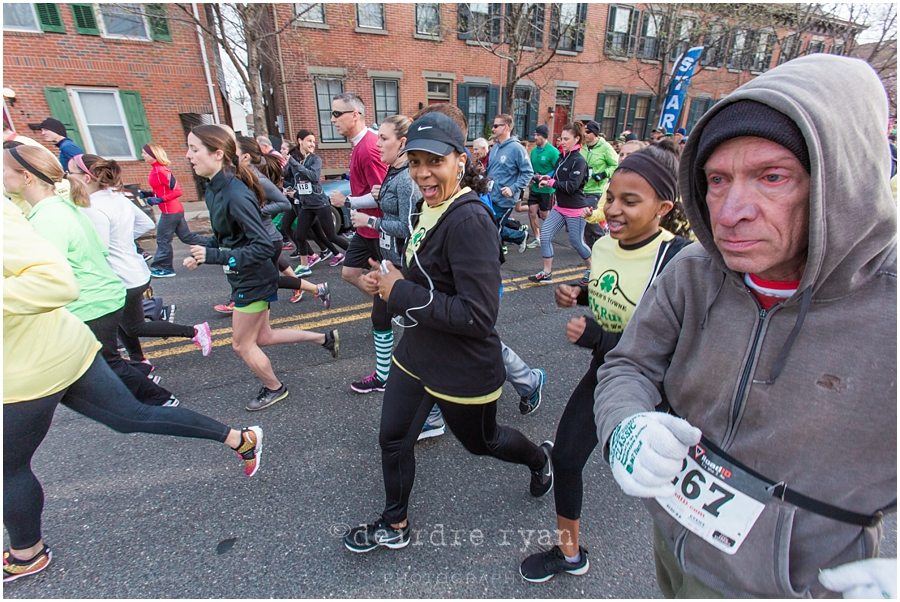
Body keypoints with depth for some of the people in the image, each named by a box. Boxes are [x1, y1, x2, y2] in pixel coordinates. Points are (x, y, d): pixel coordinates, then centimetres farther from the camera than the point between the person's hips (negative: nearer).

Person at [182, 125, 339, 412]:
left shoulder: (235, 195, -25)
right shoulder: (214, 189, 2)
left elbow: (264, 246, -28)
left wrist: (214, 256, -27)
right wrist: (202, 254, -3)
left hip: (254, 281, -9)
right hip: (244, 278, 9)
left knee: (242, 345, 9)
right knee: (262, 337, 21)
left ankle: (274, 388, 33)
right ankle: (324, 338, 32)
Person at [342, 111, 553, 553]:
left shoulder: (469, 220, -26)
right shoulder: (430, 209, 3)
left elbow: (478, 315, -31)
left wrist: (401, 292, -25)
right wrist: (391, 280, -3)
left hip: (463, 369, -8)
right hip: (417, 355, 8)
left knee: (481, 442, 20)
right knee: (393, 439, 17)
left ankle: (540, 458, 54)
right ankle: (394, 526, 44)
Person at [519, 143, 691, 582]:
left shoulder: (677, 261, -27)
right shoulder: (603, 245, -5)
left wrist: (596, 337, -35)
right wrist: (575, 295, -7)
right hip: (604, 372, 6)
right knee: (565, 456, 9)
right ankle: (569, 552, 35)